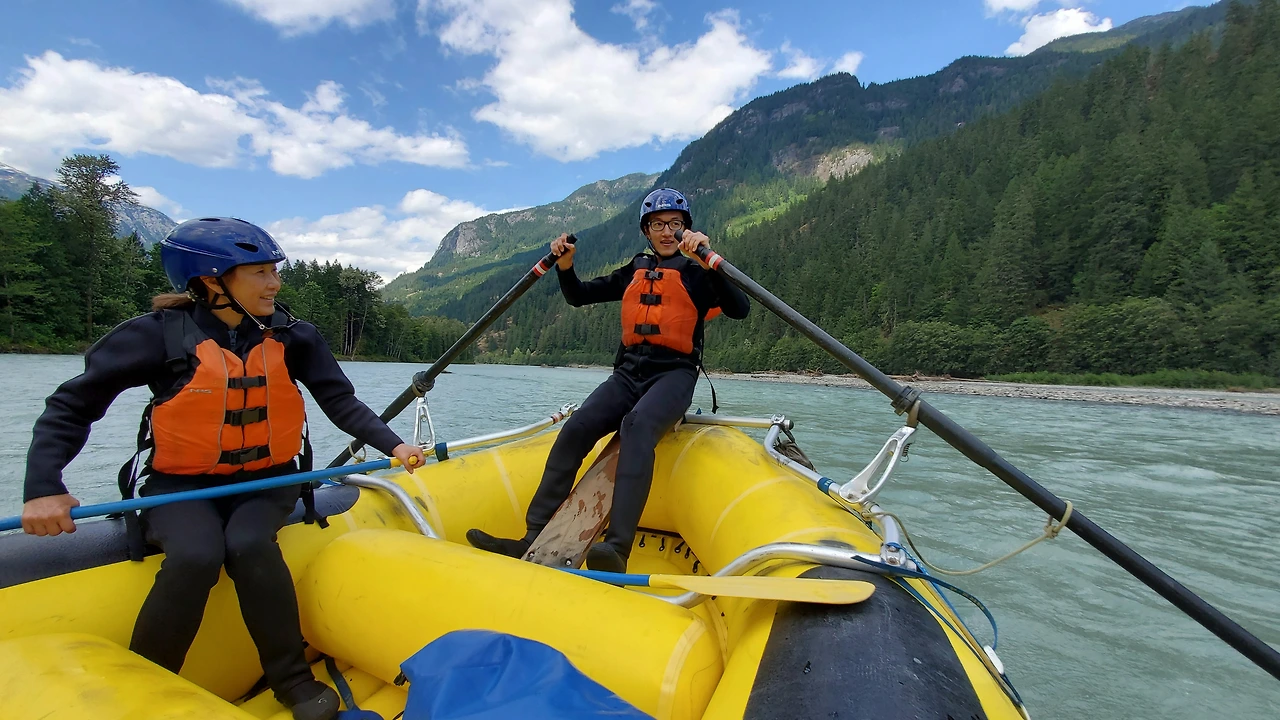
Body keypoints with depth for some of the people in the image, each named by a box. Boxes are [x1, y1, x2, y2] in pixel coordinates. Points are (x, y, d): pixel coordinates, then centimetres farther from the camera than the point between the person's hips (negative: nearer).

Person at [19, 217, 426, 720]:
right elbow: (70, 406, -4)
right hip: (180, 484, -1)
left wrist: (391, 445, -18)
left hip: (265, 480, 1)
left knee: (248, 545, -29)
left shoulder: (292, 337, -4)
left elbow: (342, 402, -4)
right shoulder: (160, 335, -10)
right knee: (196, 557, -31)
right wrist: (43, 487, -16)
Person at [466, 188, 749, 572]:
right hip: (628, 373, 4)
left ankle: (617, 549, -46)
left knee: (636, 426, -36)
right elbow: (578, 296, 23)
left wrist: (708, 261, -25)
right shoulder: (634, 272, 21)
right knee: (576, 428, -23)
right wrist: (565, 265, 3)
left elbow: (739, 309, -12)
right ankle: (534, 541, -23)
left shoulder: (695, 273, 6)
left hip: (673, 375, -4)